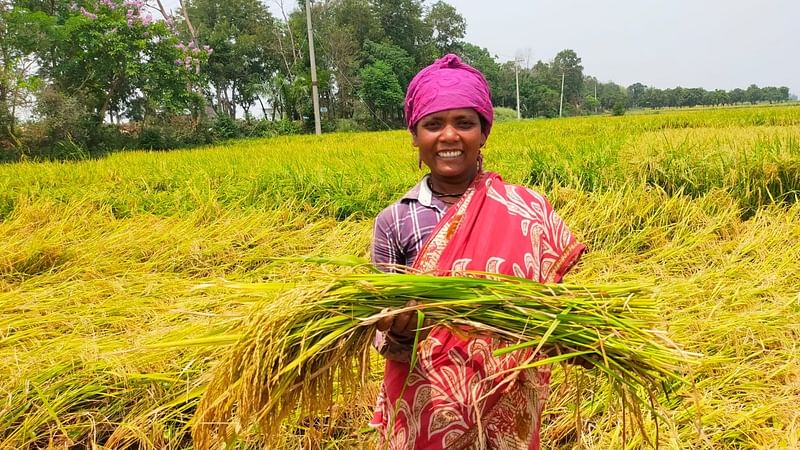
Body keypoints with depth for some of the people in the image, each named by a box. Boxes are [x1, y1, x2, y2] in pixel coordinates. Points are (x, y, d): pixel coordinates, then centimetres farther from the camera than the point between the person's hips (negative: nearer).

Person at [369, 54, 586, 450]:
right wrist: (397, 332, -26)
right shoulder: (393, 222, -7)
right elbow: (386, 338, -5)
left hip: (506, 410, 1)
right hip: (426, 412, 0)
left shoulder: (527, 210, -6)